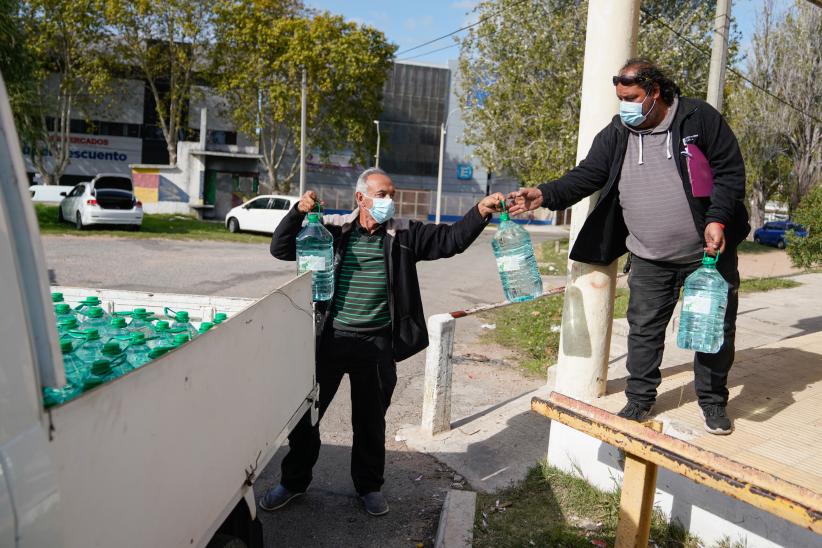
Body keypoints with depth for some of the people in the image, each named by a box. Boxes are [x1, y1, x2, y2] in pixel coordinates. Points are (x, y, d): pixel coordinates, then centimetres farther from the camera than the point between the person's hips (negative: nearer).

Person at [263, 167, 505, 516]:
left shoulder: (403, 234, 3)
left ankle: (369, 486, 35)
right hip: (329, 339, 0)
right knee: (305, 412, 11)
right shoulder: (333, 229, 0)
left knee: (371, 421, 14)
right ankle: (294, 481, 33)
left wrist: (481, 211, -16)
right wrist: (299, 212, -16)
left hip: (376, 345, 1)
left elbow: (450, 240, -2)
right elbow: (281, 248, -1)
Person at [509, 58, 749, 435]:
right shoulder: (616, 134, 1)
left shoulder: (700, 118, -6)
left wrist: (717, 220, -17)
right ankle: (639, 400, 23)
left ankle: (713, 402, 27)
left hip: (709, 252, -2)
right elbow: (587, 175, -4)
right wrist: (545, 195, -20)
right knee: (644, 330, 8)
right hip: (649, 261, 2)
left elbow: (729, 171, -6)